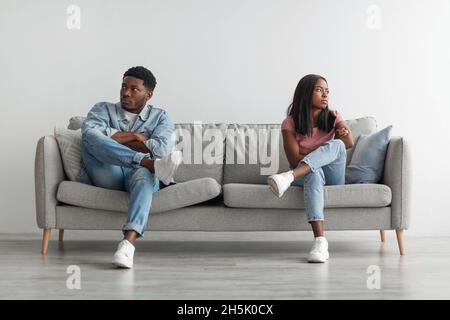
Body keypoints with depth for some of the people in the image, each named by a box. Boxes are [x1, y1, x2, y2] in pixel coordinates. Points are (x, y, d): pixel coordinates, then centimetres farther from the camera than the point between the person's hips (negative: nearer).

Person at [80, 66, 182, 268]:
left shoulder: (160, 116, 18)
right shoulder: (103, 109, 20)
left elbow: (161, 149, -4)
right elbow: (89, 132, -5)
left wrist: (116, 139, 1)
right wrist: (134, 136, -4)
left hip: (138, 173, -1)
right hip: (107, 175, 1)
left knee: (144, 175, -39)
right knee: (91, 138, -28)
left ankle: (128, 243, -58)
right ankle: (152, 164, -38)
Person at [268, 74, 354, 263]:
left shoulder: (333, 117, 5)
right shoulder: (290, 123, -4)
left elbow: (349, 143, -14)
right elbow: (295, 160, -14)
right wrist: (323, 152, -10)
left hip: (332, 178, 2)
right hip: (308, 174, -2)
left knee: (336, 145, -29)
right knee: (314, 172, -41)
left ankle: (289, 177, -49)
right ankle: (320, 241, -54)